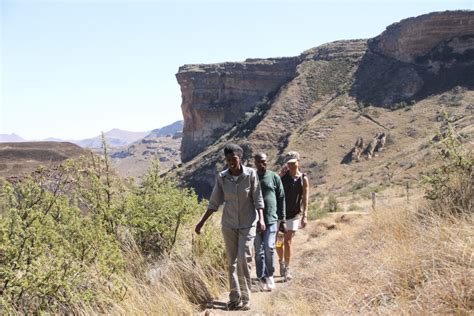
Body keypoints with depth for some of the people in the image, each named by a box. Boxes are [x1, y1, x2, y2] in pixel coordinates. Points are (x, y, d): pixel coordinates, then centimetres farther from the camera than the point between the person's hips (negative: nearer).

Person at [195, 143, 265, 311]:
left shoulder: (251, 174, -10)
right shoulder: (222, 177, -4)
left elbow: (258, 199, -6)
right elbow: (214, 203, 3)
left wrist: (261, 219, -20)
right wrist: (201, 222, 1)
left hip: (247, 224, -2)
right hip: (229, 224, 3)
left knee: (243, 259, -11)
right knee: (232, 262, 5)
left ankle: (245, 298, 1)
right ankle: (235, 298, 14)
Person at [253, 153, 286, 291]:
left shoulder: (274, 177, 1)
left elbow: (281, 199, 5)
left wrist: (282, 220, 3)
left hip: (271, 220, -2)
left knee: (269, 248, -9)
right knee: (258, 251, 6)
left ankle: (270, 275, 11)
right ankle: (262, 277, 16)